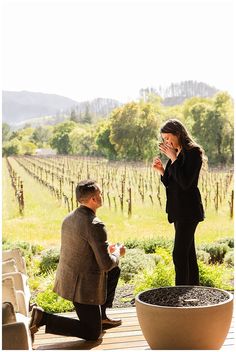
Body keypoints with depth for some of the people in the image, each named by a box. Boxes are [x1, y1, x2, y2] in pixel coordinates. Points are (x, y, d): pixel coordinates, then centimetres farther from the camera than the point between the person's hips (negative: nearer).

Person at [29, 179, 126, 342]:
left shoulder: (69, 218, 3)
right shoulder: (95, 226, -24)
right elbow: (106, 264, -22)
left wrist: (105, 248, 16)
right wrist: (117, 253, -1)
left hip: (67, 278, 9)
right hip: (83, 285, -9)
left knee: (115, 271, 26)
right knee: (92, 334, 4)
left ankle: (101, 316, 30)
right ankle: (42, 318, -7)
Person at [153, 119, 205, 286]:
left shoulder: (193, 152, -12)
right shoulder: (178, 154, 14)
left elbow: (185, 183, -21)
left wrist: (173, 159, -18)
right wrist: (162, 170, 1)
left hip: (188, 210, -9)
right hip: (179, 209, 9)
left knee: (179, 254, -11)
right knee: (188, 253, 13)